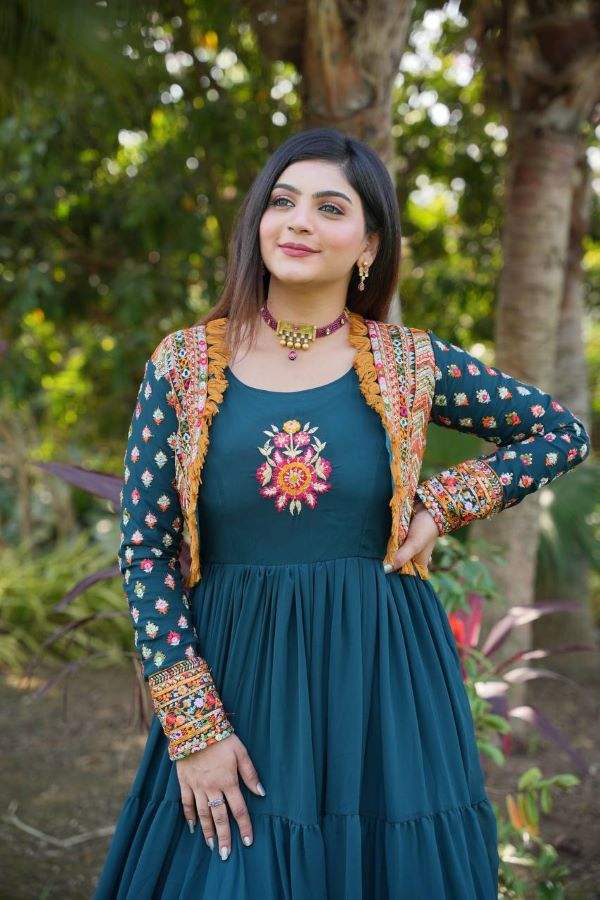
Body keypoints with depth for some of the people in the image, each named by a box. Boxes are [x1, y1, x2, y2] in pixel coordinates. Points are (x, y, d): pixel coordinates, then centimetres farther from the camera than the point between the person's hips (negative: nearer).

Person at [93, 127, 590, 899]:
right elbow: (144, 550, -3)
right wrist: (192, 725, -10)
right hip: (237, 683, 0)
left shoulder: (409, 363, 0)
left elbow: (564, 434, 12)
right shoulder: (184, 364, -1)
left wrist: (444, 506, -2)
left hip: (387, 684, 1)